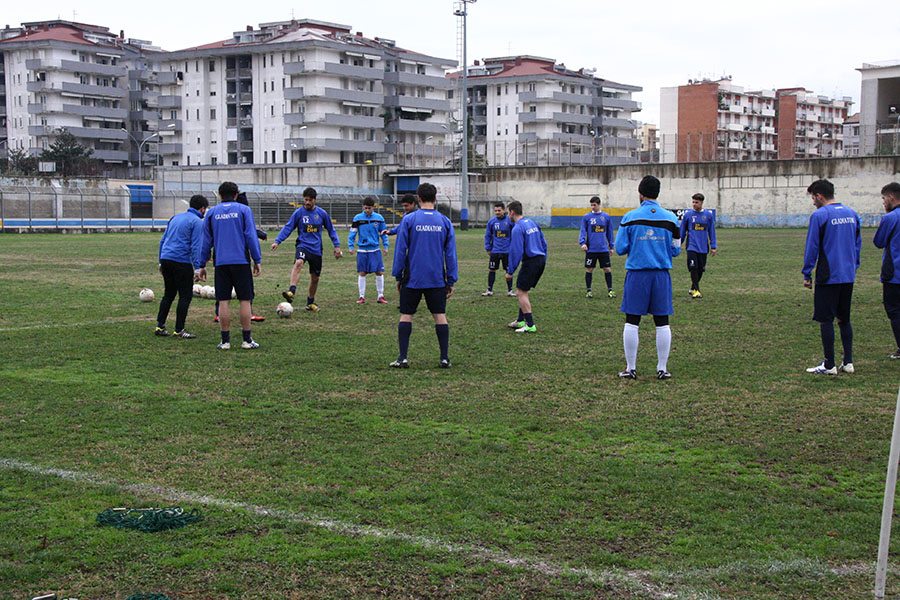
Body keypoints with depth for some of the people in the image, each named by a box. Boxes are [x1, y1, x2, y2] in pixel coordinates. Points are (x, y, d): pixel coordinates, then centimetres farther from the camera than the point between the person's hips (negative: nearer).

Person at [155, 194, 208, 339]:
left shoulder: (175, 218, 19)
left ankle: (160, 326, 16)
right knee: (185, 296, 0)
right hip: (181, 262, -7)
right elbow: (196, 246, -13)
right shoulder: (197, 222, -5)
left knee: (169, 294, 17)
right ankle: (179, 330, 0)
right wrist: (198, 268, -13)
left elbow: (163, 240, 20)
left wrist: (161, 262, 24)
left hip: (166, 259, 7)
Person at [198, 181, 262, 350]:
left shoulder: (211, 213, 9)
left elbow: (206, 241, 11)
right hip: (242, 262, -2)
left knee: (223, 301, 4)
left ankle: (225, 340, 5)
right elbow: (251, 236, -4)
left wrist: (202, 265, 16)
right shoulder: (244, 210, 2)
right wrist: (257, 260, 0)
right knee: (245, 300, 3)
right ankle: (247, 340, 4)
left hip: (221, 263, 2)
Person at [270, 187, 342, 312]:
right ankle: (291, 292, -47)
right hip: (303, 245, -3)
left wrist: (337, 246, 11)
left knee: (315, 277, 8)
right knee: (298, 263, -34)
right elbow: (287, 228, -1)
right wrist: (277, 241, -12)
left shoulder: (322, 213, 3)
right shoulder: (298, 212, -2)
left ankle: (311, 302, 29)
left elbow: (331, 230, 13)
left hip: (316, 249, 3)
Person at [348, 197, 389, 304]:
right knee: (361, 273, 1)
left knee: (379, 272, -3)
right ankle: (362, 297, 11)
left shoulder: (379, 218, 2)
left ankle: (380, 296, 7)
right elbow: (352, 233, 5)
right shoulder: (357, 218, 0)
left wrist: (385, 246, 4)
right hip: (362, 250, 0)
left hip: (375, 249, 0)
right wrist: (350, 246, -2)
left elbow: (383, 233, 10)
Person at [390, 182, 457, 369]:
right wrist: (451, 281, 10)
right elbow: (450, 254, 4)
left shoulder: (409, 220, -4)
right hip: (437, 280, 2)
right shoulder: (445, 222, 2)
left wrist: (398, 276, 6)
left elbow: (400, 250, -3)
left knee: (406, 315, 5)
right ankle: (445, 358, 5)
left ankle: (403, 357, 1)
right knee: (440, 316, 6)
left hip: (413, 278, -2)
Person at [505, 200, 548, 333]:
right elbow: (544, 244, 18)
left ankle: (530, 325, -6)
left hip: (530, 261, -9)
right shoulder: (532, 223, 14)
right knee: (523, 292, 19)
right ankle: (520, 321, 24)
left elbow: (516, 252, -17)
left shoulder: (517, 228, -13)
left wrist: (510, 271, -11)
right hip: (541, 260, 9)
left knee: (521, 293, -3)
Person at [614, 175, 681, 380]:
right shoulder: (670, 218, 1)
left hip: (636, 274, -1)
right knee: (662, 322, 7)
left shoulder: (630, 217, -4)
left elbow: (620, 248, -2)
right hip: (661, 274, 2)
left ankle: (630, 368, 8)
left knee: (631, 322, 5)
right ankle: (662, 368, 10)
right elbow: (675, 250, 6)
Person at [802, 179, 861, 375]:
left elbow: (812, 247, -9)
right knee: (844, 319, 15)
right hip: (849, 276, 7)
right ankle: (848, 362, 14)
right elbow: (858, 244, 16)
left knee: (826, 320, 0)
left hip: (828, 277, -7)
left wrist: (807, 274, -2)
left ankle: (829, 365, 1)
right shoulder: (852, 214, 10)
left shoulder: (820, 215, -10)